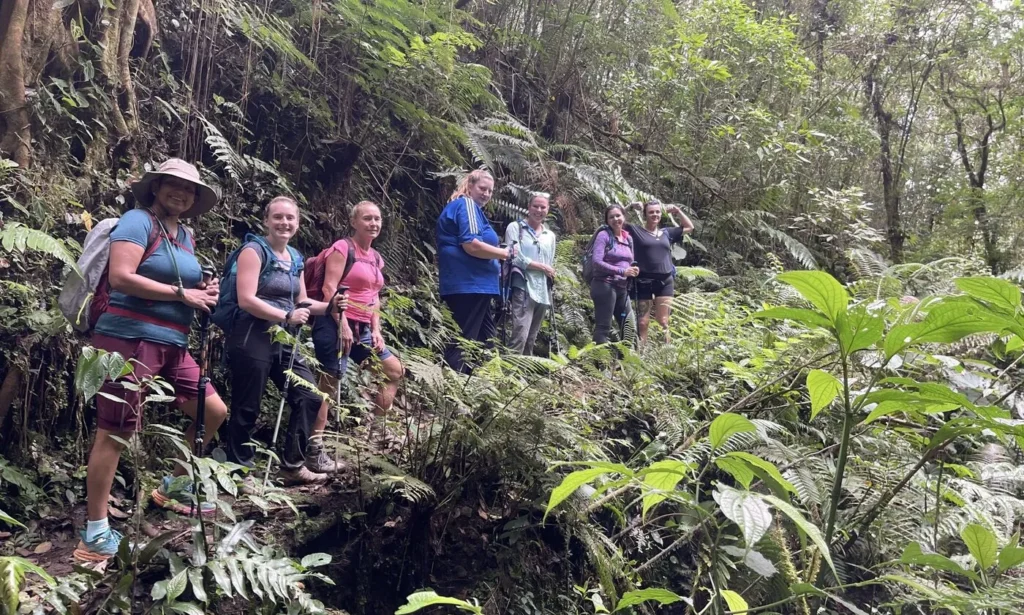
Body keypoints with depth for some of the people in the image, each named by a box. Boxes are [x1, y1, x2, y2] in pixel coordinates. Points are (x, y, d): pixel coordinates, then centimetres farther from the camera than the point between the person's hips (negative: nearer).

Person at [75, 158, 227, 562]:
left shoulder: (186, 237, 19)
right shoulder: (138, 221, -7)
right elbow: (120, 277, -19)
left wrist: (205, 293, 7)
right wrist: (182, 294, -15)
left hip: (173, 344, 9)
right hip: (129, 339, -9)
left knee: (214, 411, 13)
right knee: (115, 432, -7)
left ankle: (173, 487, 30)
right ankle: (95, 534, 0)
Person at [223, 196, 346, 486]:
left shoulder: (295, 258, 14)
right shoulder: (255, 250, -8)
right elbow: (246, 300, -18)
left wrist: (329, 306, 2)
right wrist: (287, 317, -20)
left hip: (284, 341, 8)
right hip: (252, 339, -8)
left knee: (309, 397, 6)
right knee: (247, 408, 1)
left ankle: (292, 465, 16)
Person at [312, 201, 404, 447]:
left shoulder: (376, 258, 17)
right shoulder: (343, 247, -7)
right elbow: (329, 288, -15)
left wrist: (376, 330, 10)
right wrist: (343, 325, -20)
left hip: (362, 329, 9)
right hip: (336, 325, -9)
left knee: (395, 370, 12)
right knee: (330, 382, -9)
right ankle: (314, 445, -4)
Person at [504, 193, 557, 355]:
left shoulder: (550, 235, 20)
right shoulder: (515, 227, 2)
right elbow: (514, 257, -9)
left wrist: (551, 273, 6)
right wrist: (541, 266, -4)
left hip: (543, 291, 6)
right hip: (523, 287, -6)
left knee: (531, 338, 9)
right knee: (520, 335, -19)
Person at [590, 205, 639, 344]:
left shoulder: (628, 238, 13)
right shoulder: (604, 235, -6)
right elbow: (597, 262, -16)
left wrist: (633, 270, -3)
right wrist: (622, 271, -21)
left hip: (623, 287, 7)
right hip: (605, 285, -7)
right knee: (603, 327, -7)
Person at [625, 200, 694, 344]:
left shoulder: (667, 233, 15)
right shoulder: (636, 231, 3)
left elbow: (689, 227, 27)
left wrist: (678, 211, 16)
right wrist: (630, 207, -6)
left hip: (665, 282, 3)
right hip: (643, 282, -3)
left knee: (663, 321, 2)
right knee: (643, 323, -1)